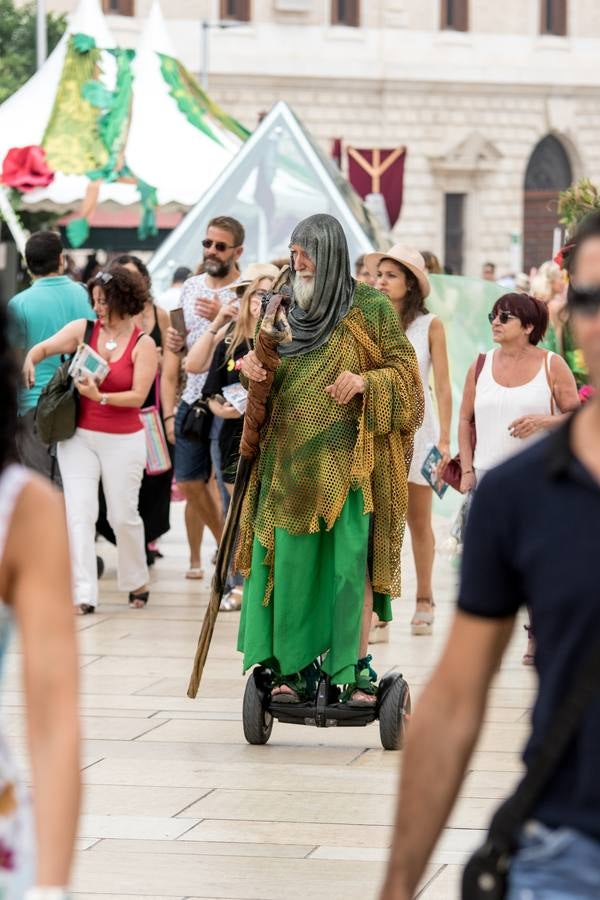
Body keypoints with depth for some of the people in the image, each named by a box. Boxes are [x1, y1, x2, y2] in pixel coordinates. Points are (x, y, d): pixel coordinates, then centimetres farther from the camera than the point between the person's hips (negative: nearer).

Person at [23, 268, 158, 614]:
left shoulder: (143, 344, -6)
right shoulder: (83, 330, 1)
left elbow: (138, 395, -11)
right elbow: (44, 348, 2)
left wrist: (101, 397, -25)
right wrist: (30, 361, -20)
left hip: (124, 440, -2)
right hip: (79, 437, 2)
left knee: (123, 515, 4)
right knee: (79, 512, -8)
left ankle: (137, 582, 28)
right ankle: (84, 594, -11)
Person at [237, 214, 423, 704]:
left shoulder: (370, 307, -2)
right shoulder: (290, 308, 13)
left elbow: (404, 369, -1)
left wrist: (365, 381, -19)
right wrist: (253, 367, -1)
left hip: (348, 457, -5)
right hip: (293, 457, 5)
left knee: (350, 560, -6)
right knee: (293, 561, 2)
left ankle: (358, 668, 0)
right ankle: (297, 667, 8)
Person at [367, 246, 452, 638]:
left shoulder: (430, 326, -1)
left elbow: (444, 387, -2)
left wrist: (444, 440, -9)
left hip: (416, 425, 0)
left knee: (419, 522, 12)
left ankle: (424, 601, 28)